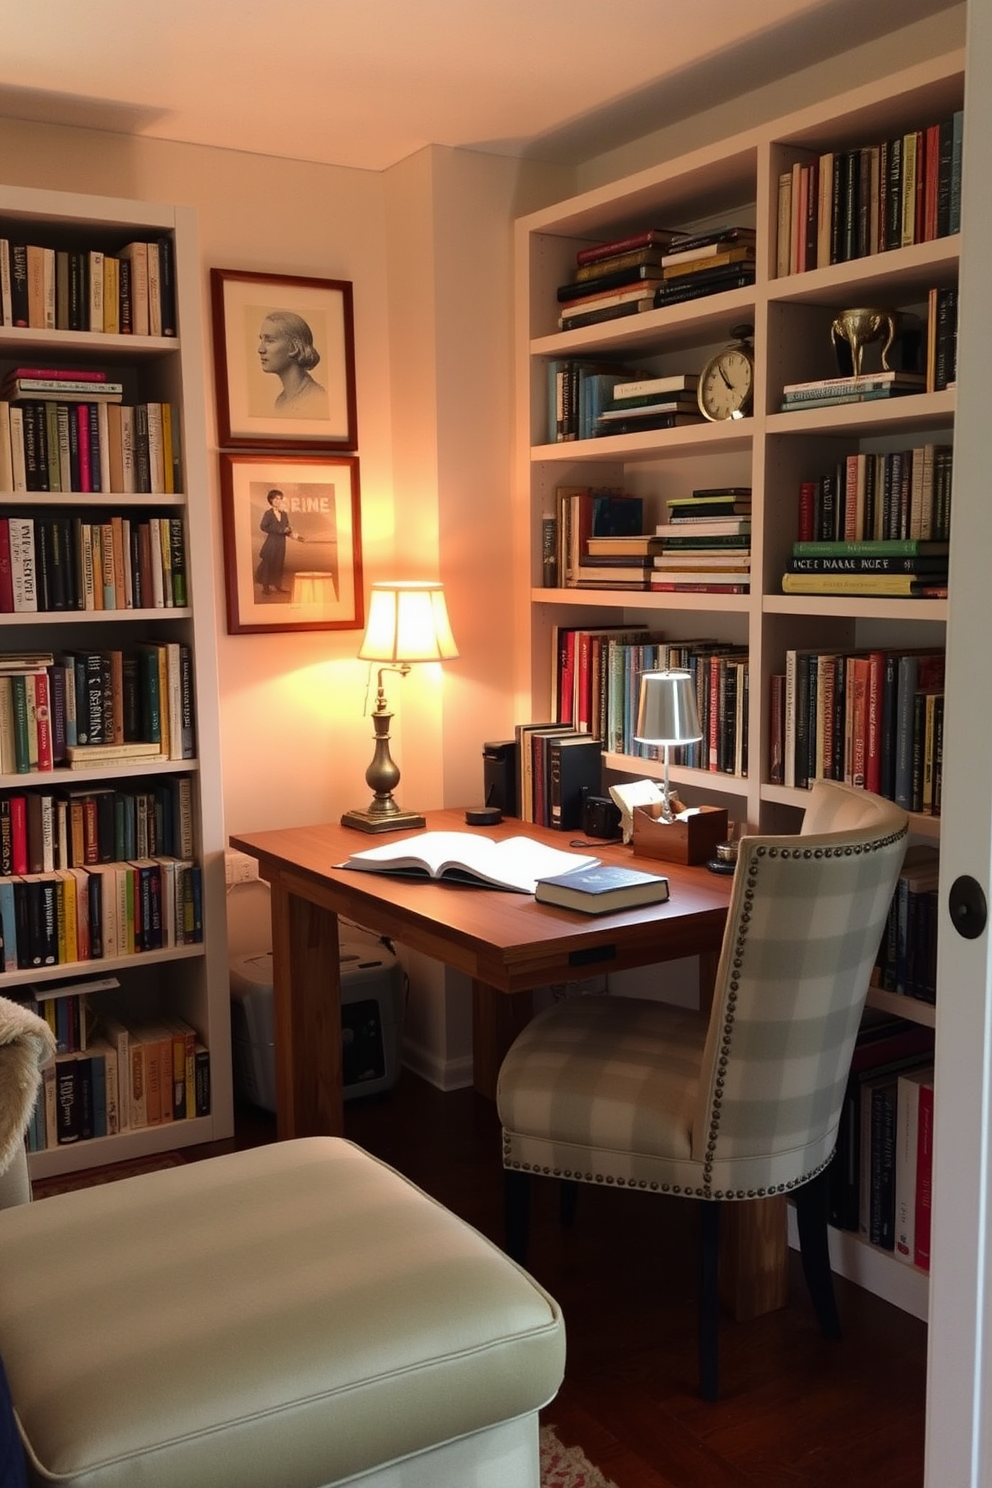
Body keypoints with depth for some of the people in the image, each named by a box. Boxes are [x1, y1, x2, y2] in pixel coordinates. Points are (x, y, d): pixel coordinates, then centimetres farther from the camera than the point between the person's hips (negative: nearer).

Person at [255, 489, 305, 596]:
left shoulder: (284, 514, 9)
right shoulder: (268, 513, -8)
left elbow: (287, 529, 13)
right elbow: (263, 526, -13)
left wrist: (296, 536, -3)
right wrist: (278, 530, -17)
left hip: (281, 543, 6)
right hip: (271, 542, -6)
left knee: (279, 564, 9)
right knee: (268, 564, -1)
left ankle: (277, 586, 17)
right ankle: (266, 587, 6)